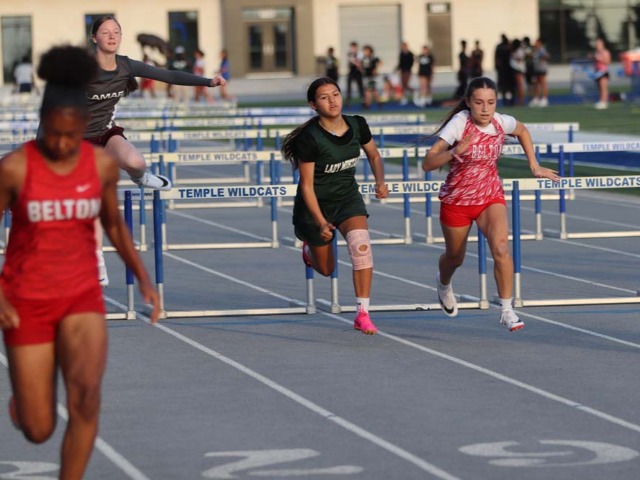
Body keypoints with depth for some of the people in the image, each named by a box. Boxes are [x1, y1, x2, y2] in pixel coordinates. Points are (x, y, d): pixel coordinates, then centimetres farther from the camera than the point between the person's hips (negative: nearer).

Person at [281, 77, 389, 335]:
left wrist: (380, 181, -9)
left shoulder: (357, 125, -11)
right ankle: (309, 248, 50)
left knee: (360, 243, -26)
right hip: (316, 204, -2)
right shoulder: (309, 138, -24)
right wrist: (321, 223, -25)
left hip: (348, 197, 2)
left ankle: (362, 314, -21)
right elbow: (307, 186, -19)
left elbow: (374, 155, 9)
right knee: (326, 269, 11)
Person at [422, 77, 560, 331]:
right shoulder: (460, 123, -24)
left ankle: (507, 310, -14)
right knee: (455, 257, 18)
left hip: (491, 196, 2)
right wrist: (454, 152, -47)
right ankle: (443, 284, 54)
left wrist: (534, 165, 10)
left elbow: (522, 131, 15)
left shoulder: (502, 122, -12)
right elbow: (428, 163, -31)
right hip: (456, 200, -2)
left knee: (501, 248, -23)